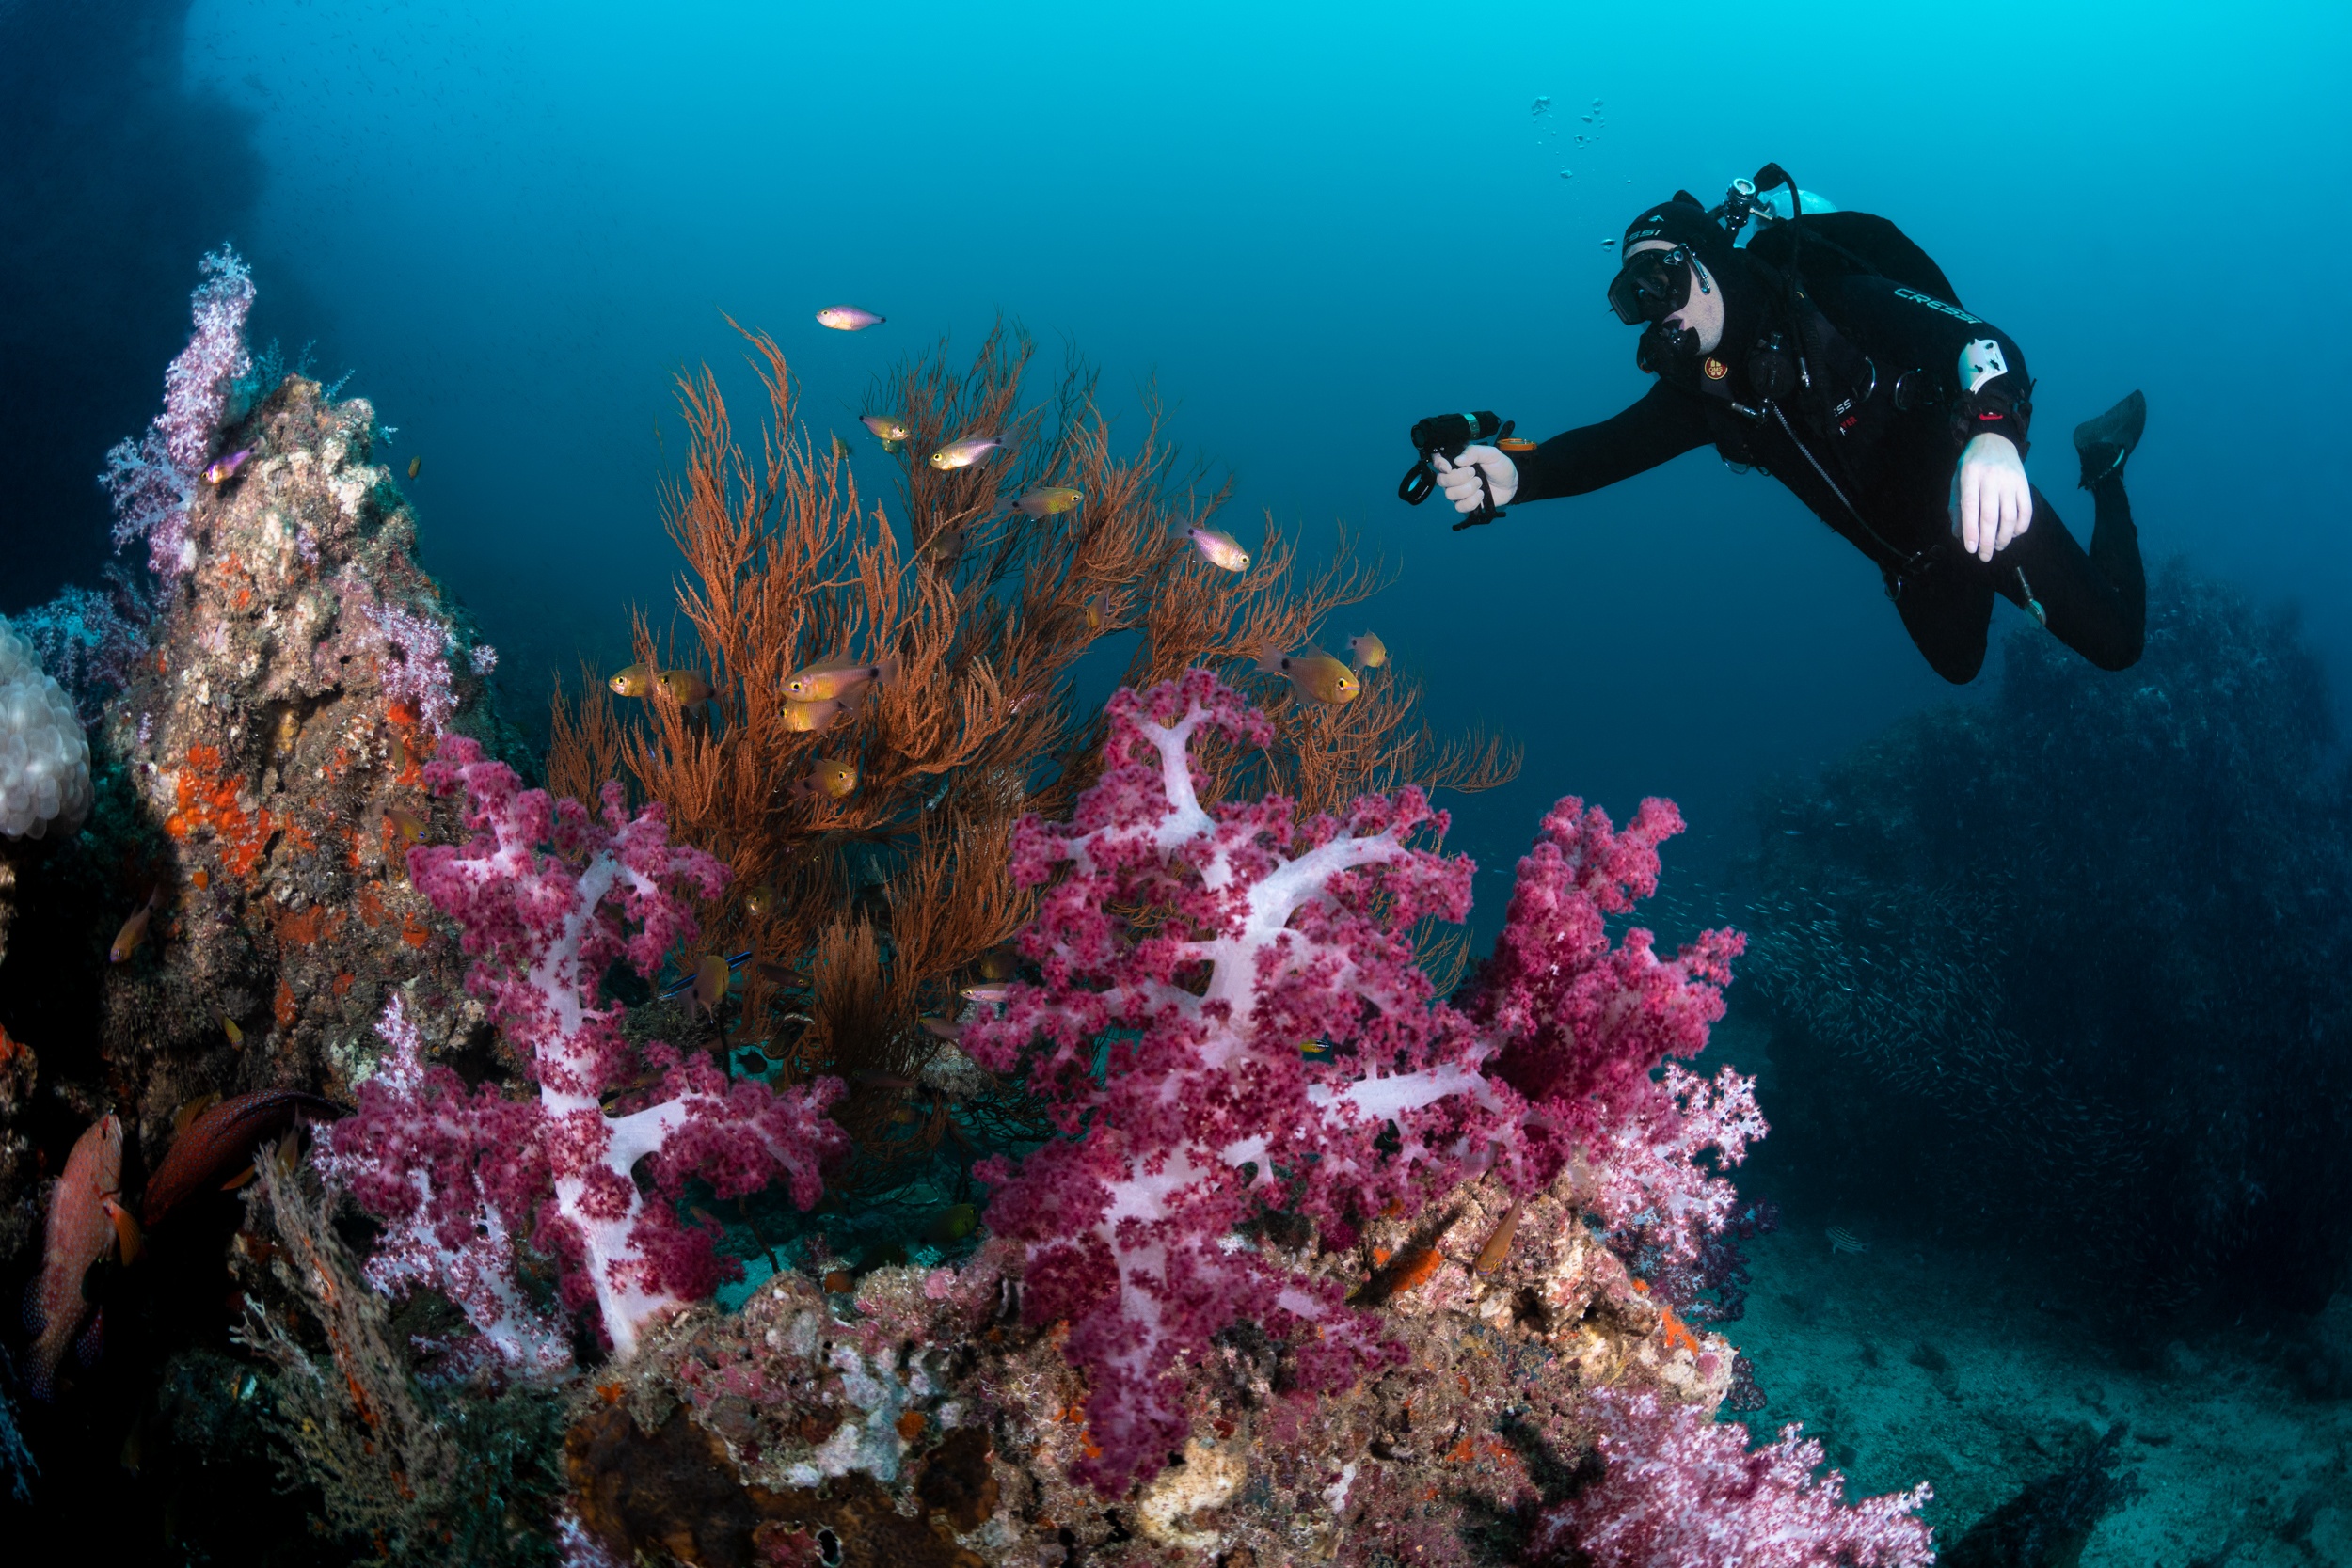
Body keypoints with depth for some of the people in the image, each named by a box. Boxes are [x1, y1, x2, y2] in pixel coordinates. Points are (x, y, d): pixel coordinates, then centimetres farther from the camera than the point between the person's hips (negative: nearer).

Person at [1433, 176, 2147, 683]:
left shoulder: (1834, 303, -29)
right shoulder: (1706, 387, -9)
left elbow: (1975, 339, -42)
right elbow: (1612, 444, -20)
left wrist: (1992, 435, -65)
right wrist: (1513, 473, -41)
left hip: (1983, 507, -6)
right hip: (1909, 557, 6)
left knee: (2115, 641, 4)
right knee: (1957, 665, 26)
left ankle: (2101, 461, 26)